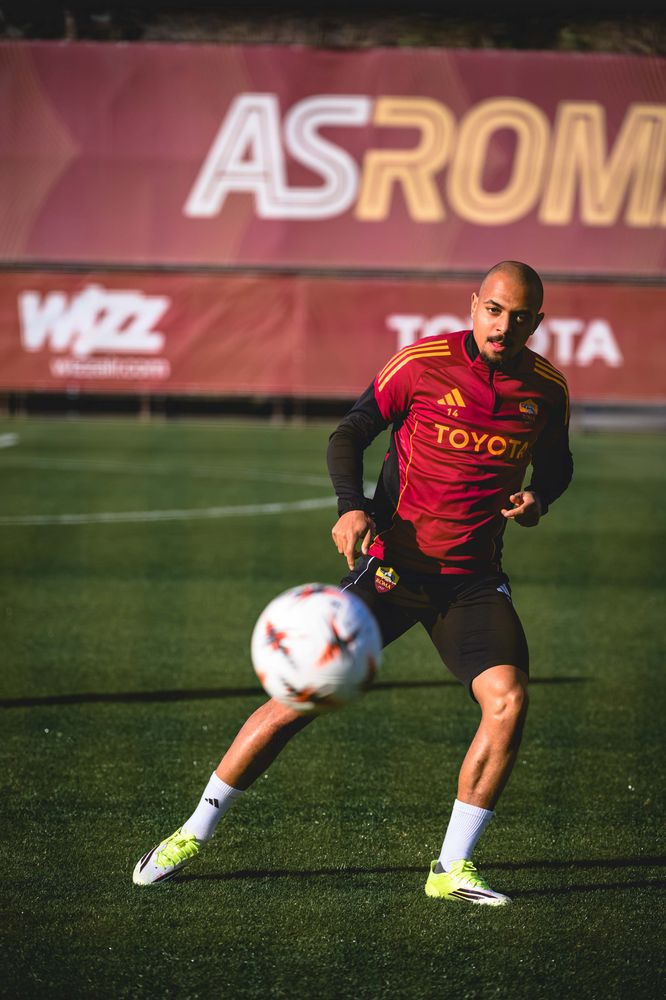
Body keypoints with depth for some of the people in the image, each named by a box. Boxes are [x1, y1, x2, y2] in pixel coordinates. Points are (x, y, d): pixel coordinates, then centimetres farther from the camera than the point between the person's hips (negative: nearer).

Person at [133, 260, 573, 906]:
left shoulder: (548, 387, 2)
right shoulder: (422, 363, -9)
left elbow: (556, 461, 20)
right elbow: (350, 433, -1)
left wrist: (538, 498, -3)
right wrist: (352, 506, -18)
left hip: (474, 579, 3)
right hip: (394, 560, -3)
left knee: (507, 701, -19)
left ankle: (452, 869, -5)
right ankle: (193, 833, 11)